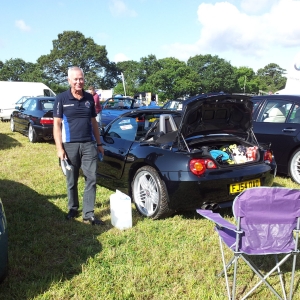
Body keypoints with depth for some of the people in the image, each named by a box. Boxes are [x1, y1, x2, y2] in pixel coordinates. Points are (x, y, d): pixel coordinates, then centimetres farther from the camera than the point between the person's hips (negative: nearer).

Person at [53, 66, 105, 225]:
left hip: (89, 144, 3)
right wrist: (59, 147, -11)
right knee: (72, 180, 10)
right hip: (70, 145, -3)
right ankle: (73, 209, 28)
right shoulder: (61, 99, -3)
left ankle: (88, 214, 7)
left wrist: (99, 143, 13)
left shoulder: (89, 98, 9)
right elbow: (57, 124, -4)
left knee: (91, 179, -1)